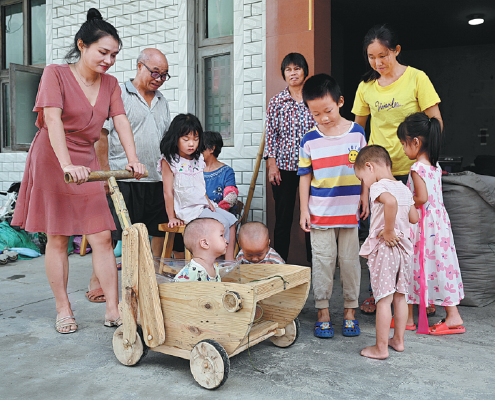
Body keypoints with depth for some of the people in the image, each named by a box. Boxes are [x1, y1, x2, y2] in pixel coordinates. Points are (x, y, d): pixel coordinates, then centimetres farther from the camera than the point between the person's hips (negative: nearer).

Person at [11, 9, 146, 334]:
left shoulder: (110, 84, 7)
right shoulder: (56, 74, -7)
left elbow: (121, 121, -5)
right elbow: (53, 119, -22)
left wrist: (133, 159, -21)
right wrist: (67, 165, -35)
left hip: (86, 162, 4)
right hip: (52, 160, -4)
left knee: (103, 236, -3)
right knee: (57, 238, 2)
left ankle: (113, 309, 3)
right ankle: (63, 310, 14)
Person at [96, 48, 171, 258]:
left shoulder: (162, 101, 19)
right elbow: (101, 134, -8)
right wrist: (105, 172, -14)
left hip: (156, 180, 6)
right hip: (124, 180, -6)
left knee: (160, 233, 11)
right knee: (119, 237, -4)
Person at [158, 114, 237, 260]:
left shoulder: (197, 159, 9)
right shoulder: (169, 161, -12)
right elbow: (168, 192, -12)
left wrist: (208, 202, 5)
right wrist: (172, 217, -11)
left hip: (202, 205, 8)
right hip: (187, 210, -7)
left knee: (231, 219, -4)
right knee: (222, 223, -18)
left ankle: (229, 260, -3)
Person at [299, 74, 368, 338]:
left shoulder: (356, 132, 1)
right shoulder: (310, 140, -1)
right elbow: (305, 176, 2)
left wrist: (364, 198, 4)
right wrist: (304, 209, 0)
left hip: (350, 211, 1)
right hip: (320, 212, 0)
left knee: (349, 260, 8)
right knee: (322, 261, 4)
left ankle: (350, 310, 22)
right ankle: (323, 312, 16)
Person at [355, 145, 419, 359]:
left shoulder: (378, 187, -14)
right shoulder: (404, 188, 10)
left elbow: (391, 201, -36)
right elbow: (414, 218, 13)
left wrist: (389, 231, -26)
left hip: (383, 248, -8)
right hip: (403, 247, 8)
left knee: (383, 299, -1)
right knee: (400, 296, 17)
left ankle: (381, 348, 8)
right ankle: (398, 340, 30)